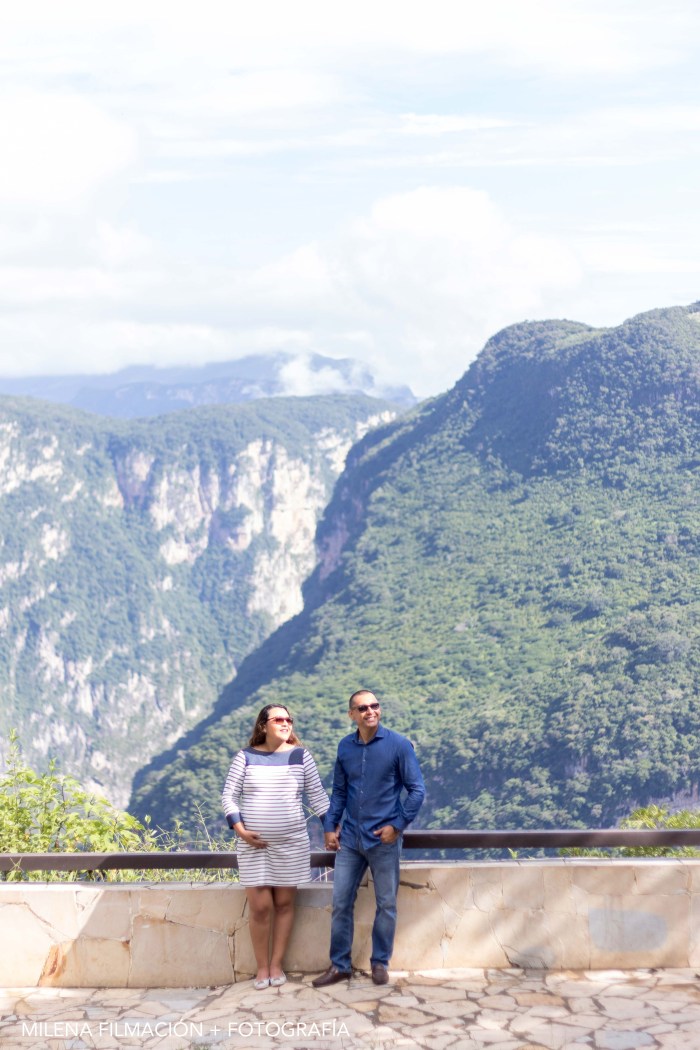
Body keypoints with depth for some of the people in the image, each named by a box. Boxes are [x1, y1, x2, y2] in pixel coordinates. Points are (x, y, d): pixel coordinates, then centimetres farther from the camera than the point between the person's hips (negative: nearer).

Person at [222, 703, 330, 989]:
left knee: (284, 903, 6)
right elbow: (229, 796, 1)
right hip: (254, 845, -1)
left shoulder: (300, 756, 2)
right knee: (260, 906, -2)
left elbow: (317, 796, 4)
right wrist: (240, 830, -9)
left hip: (292, 843, 1)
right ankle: (262, 966, 14)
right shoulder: (246, 757, 0)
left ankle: (276, 964, 18)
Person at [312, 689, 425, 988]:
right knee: (341, 903, 6)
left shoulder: (398, 745, -8)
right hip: (350, 839, 3)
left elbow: (417, 790, -6)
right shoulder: (345, 747, 4)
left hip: (383, 840, -3)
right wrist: (330, 826, 6)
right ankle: (339, 965, 17)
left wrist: (397, 825, -10)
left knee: (386, 905, 6)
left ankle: (380, 963, 21)